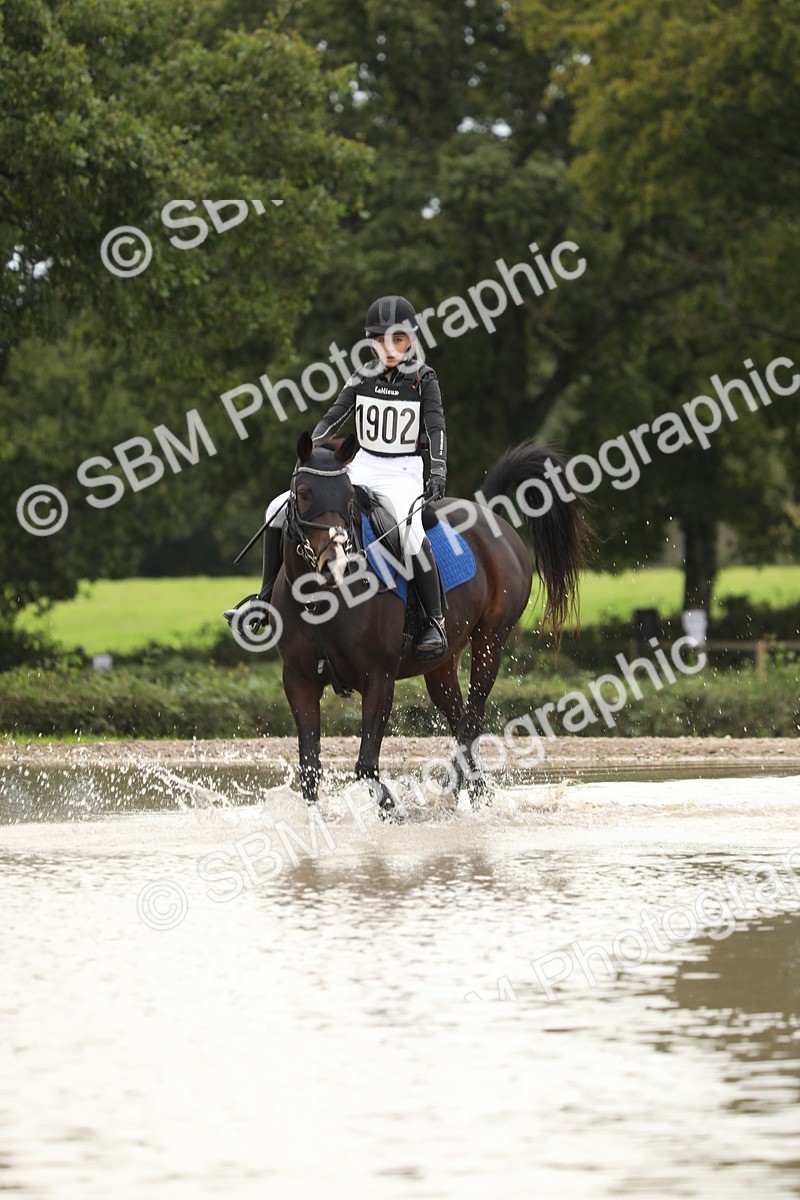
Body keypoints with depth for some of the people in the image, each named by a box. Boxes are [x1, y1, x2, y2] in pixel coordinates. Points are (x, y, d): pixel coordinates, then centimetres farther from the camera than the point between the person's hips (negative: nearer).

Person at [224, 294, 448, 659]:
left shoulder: (423, 380, -4)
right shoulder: (363, 377, 6)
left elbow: (436, 427, -14)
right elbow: (334, 418, 2)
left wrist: (438, 470, -30)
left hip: (403, 474, -5)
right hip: (361, 468, 5)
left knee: (410, 532, -37)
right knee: (280, 508, -6)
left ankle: (435, 622, -26)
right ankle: (267, 597, 4)